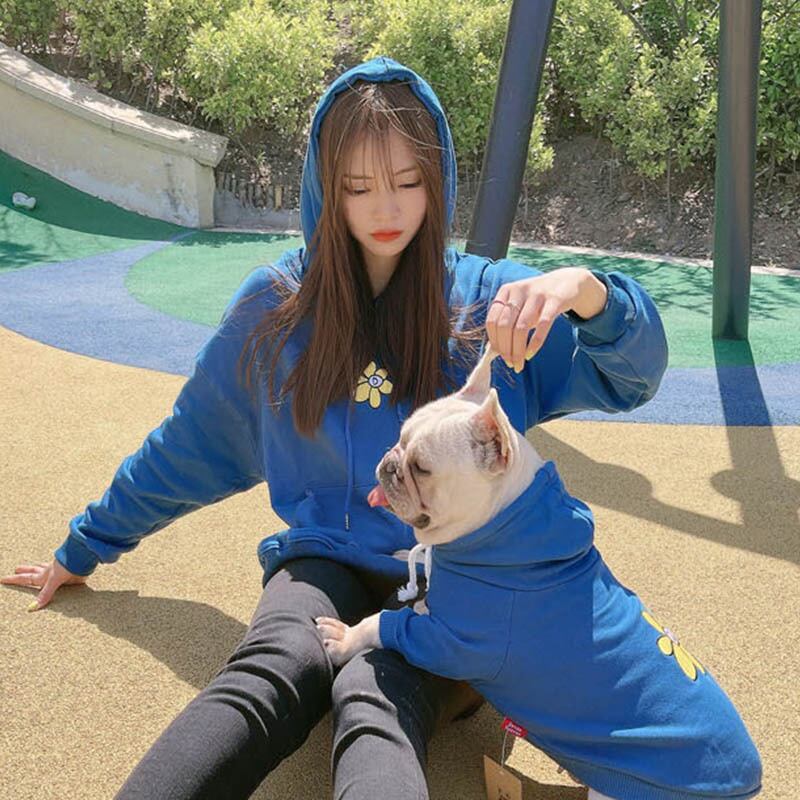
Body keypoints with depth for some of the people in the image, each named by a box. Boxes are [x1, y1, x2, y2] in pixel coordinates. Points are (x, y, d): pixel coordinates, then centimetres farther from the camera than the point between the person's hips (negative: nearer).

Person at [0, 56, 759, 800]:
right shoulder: (279, 303, 7)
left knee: (377, 700, -35)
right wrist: (83, 548, 23)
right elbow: (187, 443, 16)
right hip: (326, 560, 1)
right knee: (275, 668, -34)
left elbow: (633, 375, -5)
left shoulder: (489, 298, 4)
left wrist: (583, 287, -28)